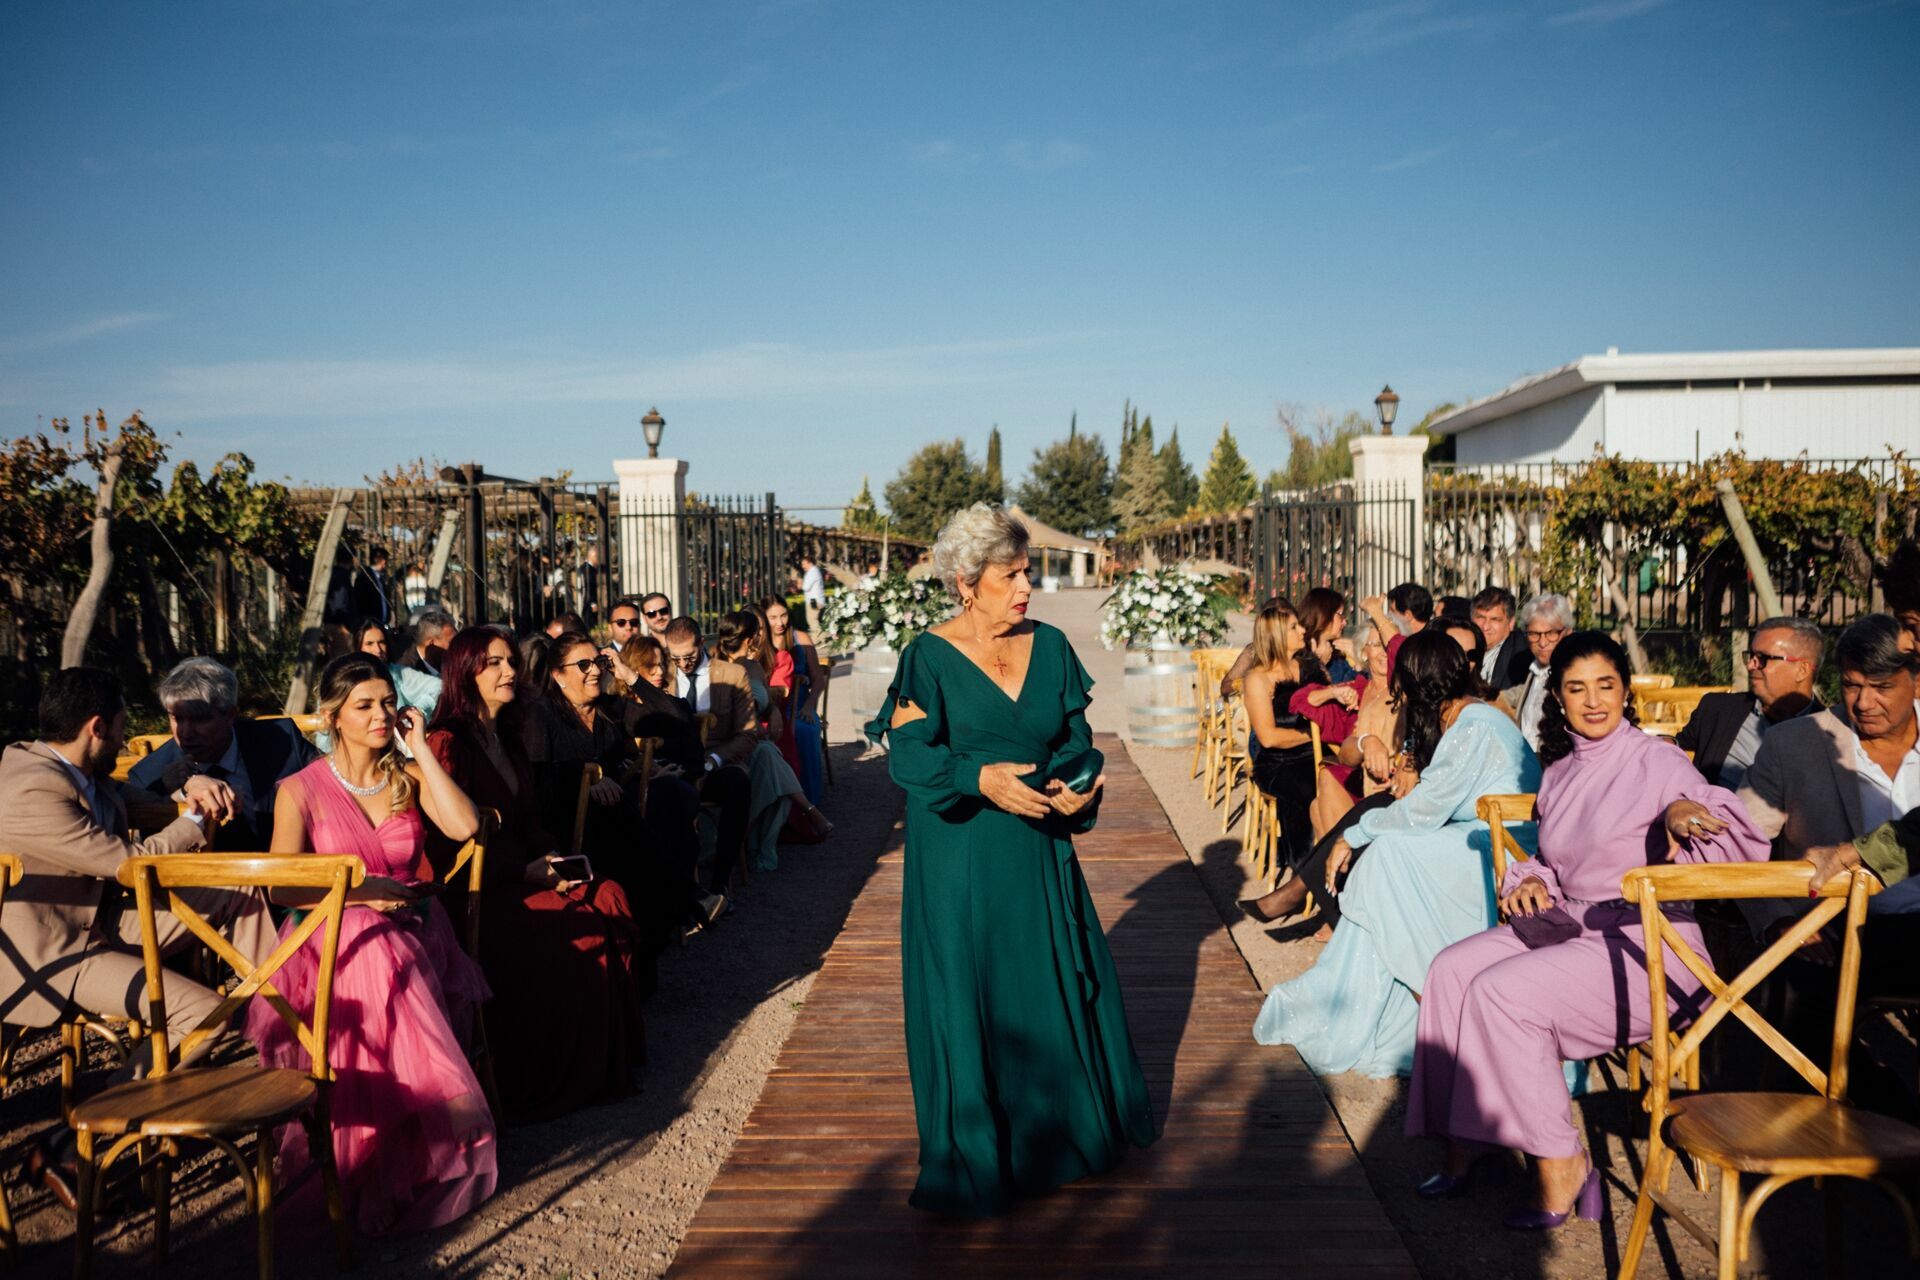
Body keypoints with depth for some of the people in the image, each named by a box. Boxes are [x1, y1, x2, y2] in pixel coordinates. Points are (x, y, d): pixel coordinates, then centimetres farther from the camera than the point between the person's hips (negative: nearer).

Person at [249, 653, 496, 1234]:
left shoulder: (409, 777, 12)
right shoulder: (302, 790, 4)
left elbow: (464, 826, -8)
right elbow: (282, 887, -3)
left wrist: (420, 749, -4)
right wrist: (358, 890, -15)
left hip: (412, 934, 2)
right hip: (335, 943, -2)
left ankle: (403, 1172, -23)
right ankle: (380, 1179, -24)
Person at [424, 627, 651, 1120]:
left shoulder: (506, 738, 18)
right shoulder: (448, 742, -10)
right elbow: (446, 844, -14)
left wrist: (553, 858, 3)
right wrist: (529, 872, -15)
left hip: (519, 878, 8)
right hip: (472, 894, -8)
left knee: (611, 899, -15)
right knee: (578, 931, -26)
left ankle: (613, 1060, -10)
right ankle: (544, 1087, -13)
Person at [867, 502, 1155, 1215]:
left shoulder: (1050, 646, 5)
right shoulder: (929, 657, -8)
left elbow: (1077, 741, 8)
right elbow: (906, 756, -13)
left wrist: (1081, 788, -13)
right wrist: (979, 777, -28)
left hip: (1039, 850, 5)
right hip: (959, 862, -4)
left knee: (1058, 985, 13)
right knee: (966, 1000, 2)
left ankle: (1065, 1129, 35)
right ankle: (973, 1160, 20)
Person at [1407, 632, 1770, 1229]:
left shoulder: (1657, 761, -8)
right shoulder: (1560, 773, 13)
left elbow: (1748, 845, -15)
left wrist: (1686, 811, -34)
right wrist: (1531, 879, 4)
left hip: (1647, 950, -7)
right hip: (1570, 928, 8)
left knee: (1502, 991, -25)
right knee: (1452, 969, -11)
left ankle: (1561, 1166, -10)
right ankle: (1462, 1141, -2)